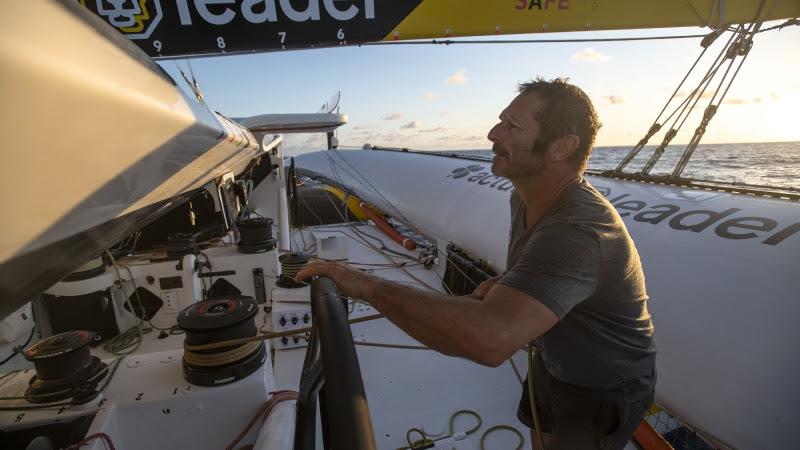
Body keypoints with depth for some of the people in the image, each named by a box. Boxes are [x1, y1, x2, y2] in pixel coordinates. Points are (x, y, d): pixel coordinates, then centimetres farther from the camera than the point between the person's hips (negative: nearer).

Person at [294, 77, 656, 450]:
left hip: (604, 388, -7)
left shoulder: (578, 230, -40)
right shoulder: (525, 197, -9)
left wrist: (369, 286, -47)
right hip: (553, 361, 7)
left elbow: (490, 340, -55)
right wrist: (505, 283, -11)